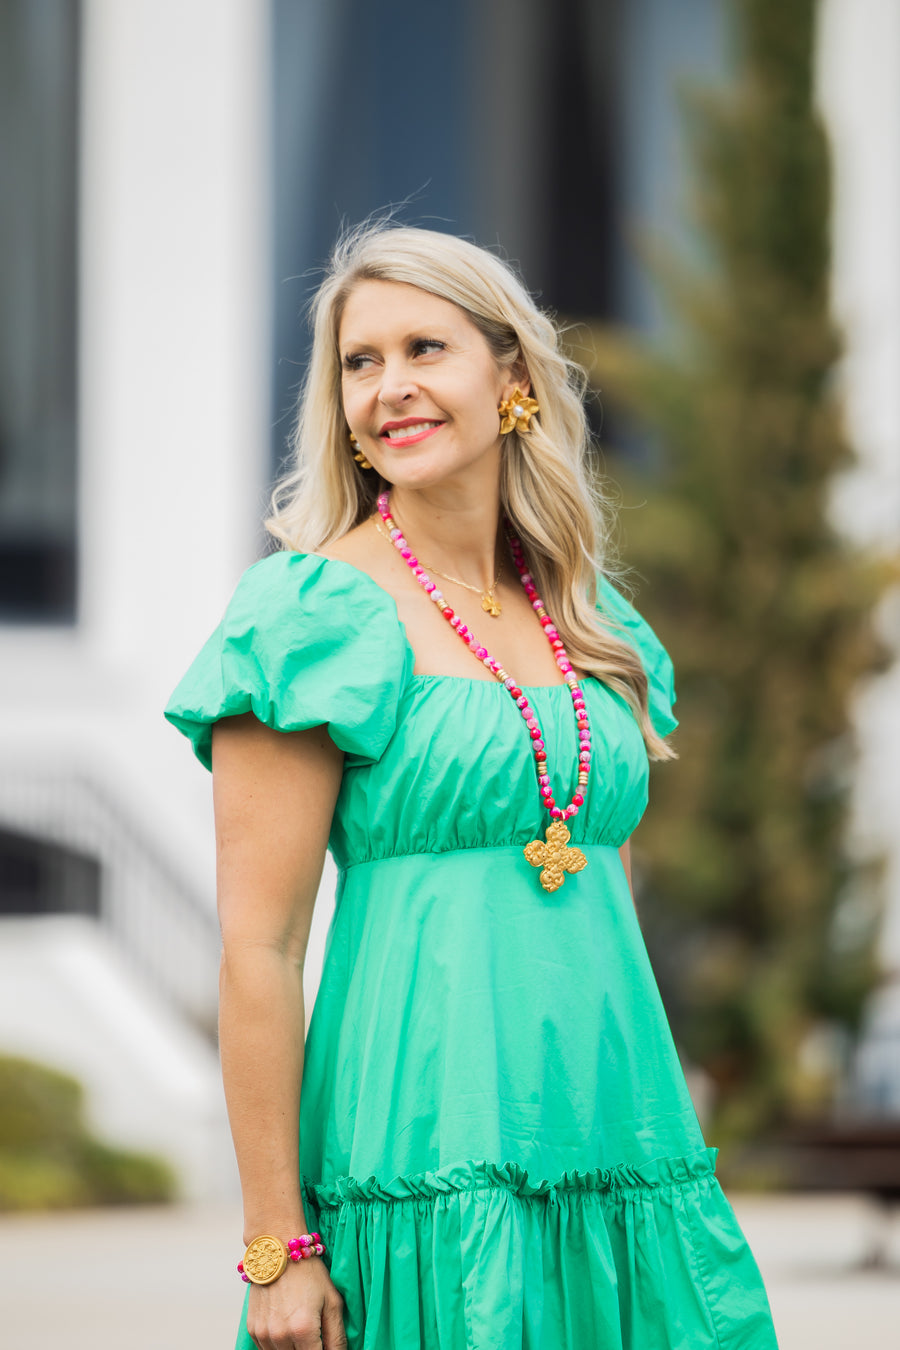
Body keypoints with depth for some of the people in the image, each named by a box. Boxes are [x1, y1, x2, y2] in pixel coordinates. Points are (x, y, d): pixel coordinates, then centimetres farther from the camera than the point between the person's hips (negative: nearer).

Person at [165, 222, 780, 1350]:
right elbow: (257, 948, -9)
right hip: (426, 1161, -5)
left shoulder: (593, 622, 13)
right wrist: (275, 1247, -13)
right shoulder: (315, 615, -5)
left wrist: (657, 1150, 15)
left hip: (620, 1162, 6)